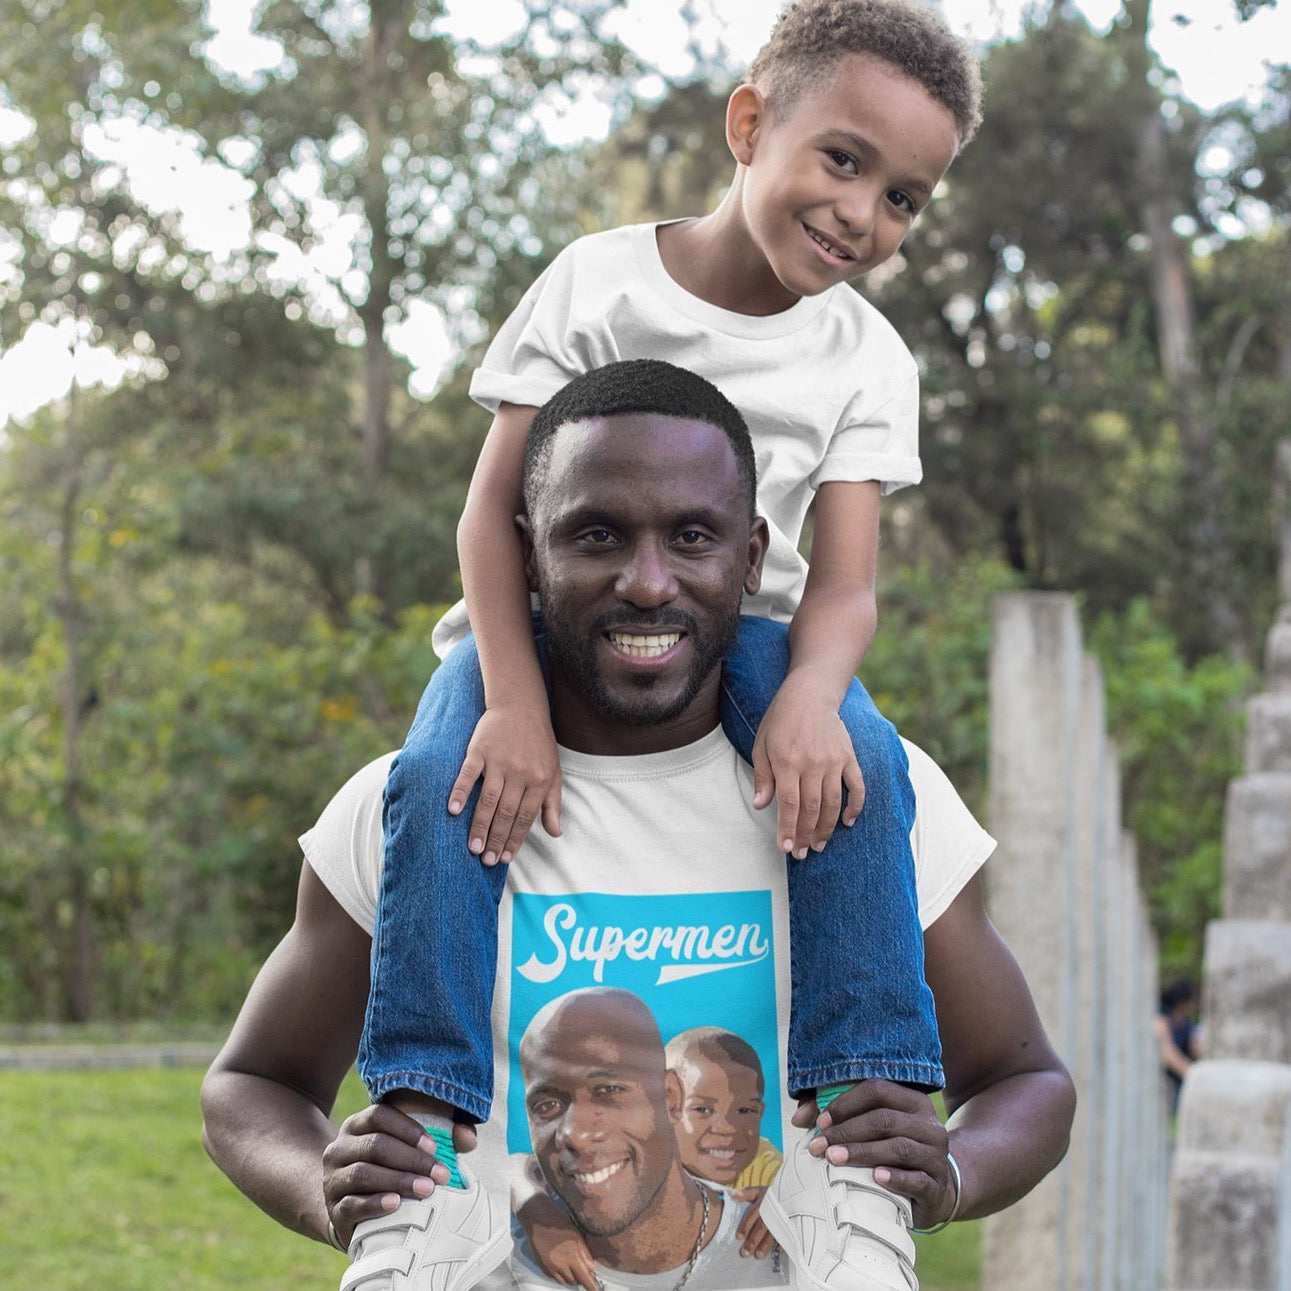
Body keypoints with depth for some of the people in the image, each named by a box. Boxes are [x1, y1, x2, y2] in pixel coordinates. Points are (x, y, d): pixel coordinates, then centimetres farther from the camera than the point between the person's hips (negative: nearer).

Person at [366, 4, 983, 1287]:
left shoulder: (866, 359, -1)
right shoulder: (599, 282, -8)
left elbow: (842, 580, -9)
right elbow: (494, 505, -12)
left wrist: (810, 692, -34)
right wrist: (515, 697, -28)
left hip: (740, 624, 2)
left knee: (858, 766, -30)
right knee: (443, 775, -31)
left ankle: (857, 1090, -23)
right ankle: (419, 1104, -24)